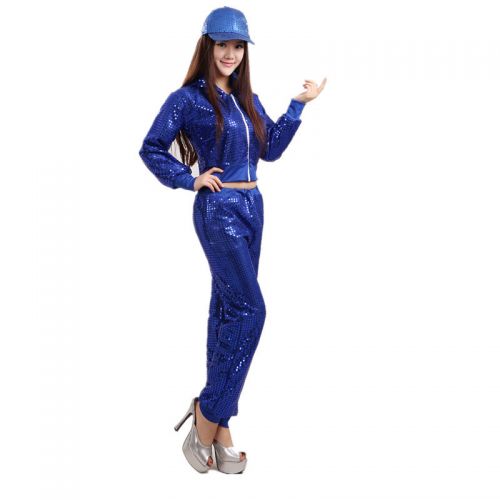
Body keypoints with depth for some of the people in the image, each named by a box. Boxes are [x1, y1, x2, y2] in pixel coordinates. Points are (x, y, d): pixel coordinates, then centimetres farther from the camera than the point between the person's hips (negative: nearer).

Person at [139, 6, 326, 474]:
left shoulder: (247, 99, 12)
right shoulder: (188, 98, -6)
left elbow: (271, 149, 10)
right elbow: (151, 149, -2)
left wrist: (298, 104, 6)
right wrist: (190, 179, -9)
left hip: (251, 206, 7)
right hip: (218, 209, -7)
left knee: (227, 307, 8)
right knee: (249, 308, -13)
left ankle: (214, 416, 16)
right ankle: (209, 416, -3)